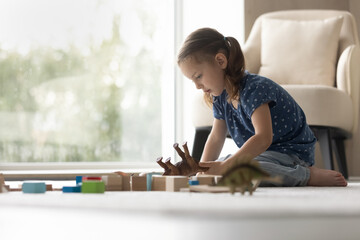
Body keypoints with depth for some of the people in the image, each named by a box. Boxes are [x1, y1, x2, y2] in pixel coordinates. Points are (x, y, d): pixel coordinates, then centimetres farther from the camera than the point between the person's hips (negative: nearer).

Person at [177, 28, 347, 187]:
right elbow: (216, 138, 13)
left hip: (292, 154, -10)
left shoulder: (254, 89, -23)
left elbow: (263, 138, -34)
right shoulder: (221, 97, 5)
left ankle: (310, 176, -20)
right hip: (266, 153, 10)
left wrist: (224, 165, -40)